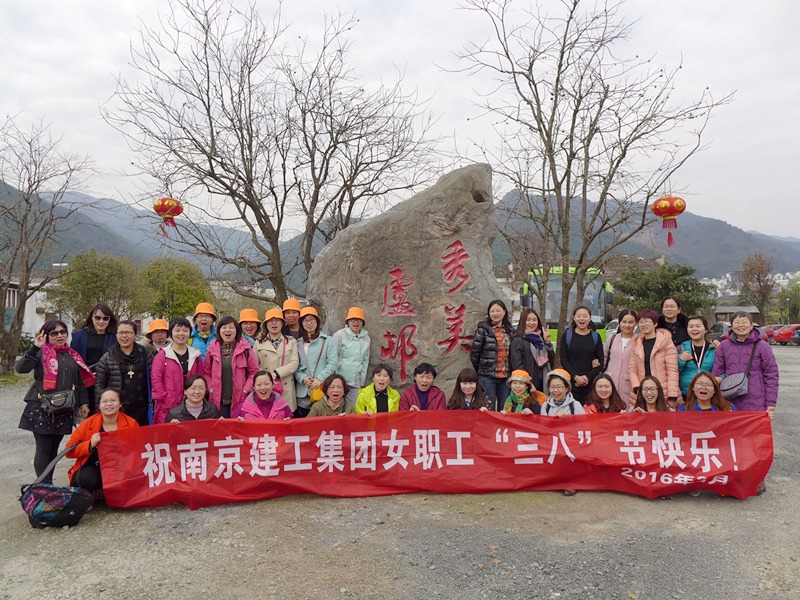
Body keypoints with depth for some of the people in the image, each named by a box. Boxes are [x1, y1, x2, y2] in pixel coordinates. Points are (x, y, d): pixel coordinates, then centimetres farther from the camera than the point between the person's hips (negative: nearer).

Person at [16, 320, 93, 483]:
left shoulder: (72, 356, 13)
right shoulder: (41, 353, -2)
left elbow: (80, 381, 17)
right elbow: (20, 368, -18)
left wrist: (84, 403, 12)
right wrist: (35, 348, -29)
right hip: (42, 408, -5)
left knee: (54, 449, 11)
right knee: (43, 449, -3)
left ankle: (49, 485, 19)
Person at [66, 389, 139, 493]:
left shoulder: (131, 424, -3)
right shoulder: (88, 424, -4)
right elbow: (69, 450, -5)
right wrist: (90, 444, -21)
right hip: (92, 469, 0)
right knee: (88, 479, -33)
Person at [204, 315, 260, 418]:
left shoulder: (245, 349, 0)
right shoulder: (212, 349, 6)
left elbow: (254, 372, 0)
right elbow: (206, 372, 10)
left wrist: (245, 390, -7)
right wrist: (211, 388, -2)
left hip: (239, 401, -1)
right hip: (218, 401, 2)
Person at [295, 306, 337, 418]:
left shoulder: (328, 341, 6)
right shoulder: (298, 343, 13)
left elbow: (332, 363, -2)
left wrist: (319, 379, -13)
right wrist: (302, 378, -10)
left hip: (322, 389, -2)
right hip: (302, 392, 2)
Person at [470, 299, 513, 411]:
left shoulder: (509, 330, 11)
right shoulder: (483, 329, -5)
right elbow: (474, 353, -5)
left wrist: (511, 373, 8)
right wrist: (480, 371, 3)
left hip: (505, 376, 5)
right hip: (488, 376, -4)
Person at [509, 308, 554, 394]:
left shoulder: (541, 338, 14)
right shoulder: (518, 340, -4)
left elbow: (551, 360, 12)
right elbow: (517, 365, -10)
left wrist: (548, 342, 1)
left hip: (542, 384, 5)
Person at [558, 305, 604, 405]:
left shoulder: (596, 336, 9)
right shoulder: (567, 335, 6)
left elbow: (601, 361, 6)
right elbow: (563, 360, 1)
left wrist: (588, 377, -8)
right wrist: (576, 376, -11)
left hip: (591, 383, 1)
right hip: (571, 382, -1)